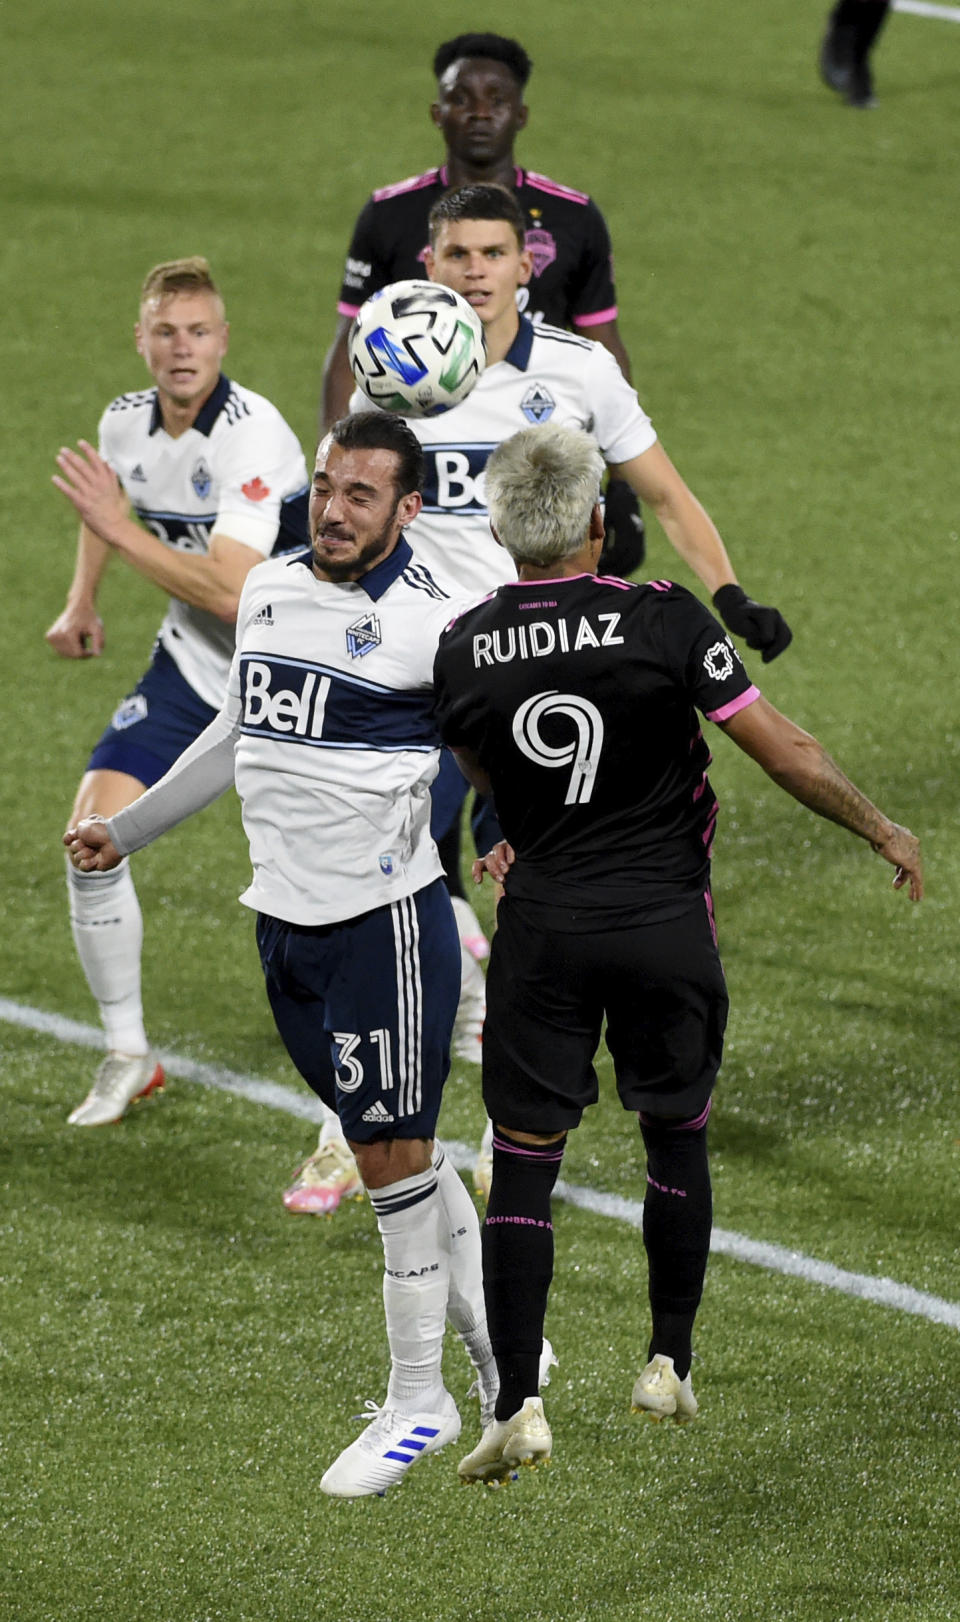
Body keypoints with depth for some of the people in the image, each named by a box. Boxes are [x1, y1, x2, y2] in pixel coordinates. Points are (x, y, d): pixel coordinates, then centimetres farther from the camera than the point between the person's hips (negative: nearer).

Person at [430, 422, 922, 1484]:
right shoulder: (664, 621, -13)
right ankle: (669, 1365, 25)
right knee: (676, 1138, 19)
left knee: (523, 1158, 4)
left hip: (543, 927, 1)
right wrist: (881, 830, 6)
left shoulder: (463, 649, -4)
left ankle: (516, 1405, -3)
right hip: (665, 920, -1)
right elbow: (787, 756, -9)